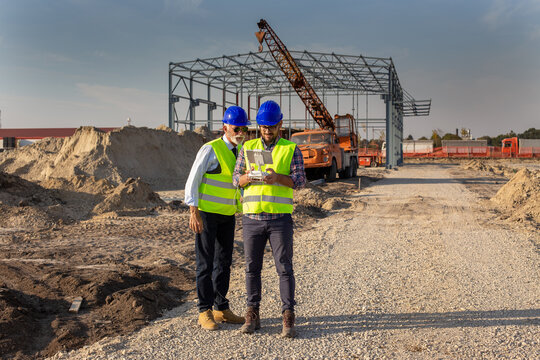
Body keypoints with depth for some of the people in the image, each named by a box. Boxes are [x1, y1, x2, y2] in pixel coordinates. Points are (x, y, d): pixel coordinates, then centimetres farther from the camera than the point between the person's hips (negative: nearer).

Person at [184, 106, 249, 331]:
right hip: (206, 213, -7)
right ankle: (205, 312, 10)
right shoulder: (211, 150, -14)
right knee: (205, 263, 0)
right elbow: (192, 181, -15)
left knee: (224, 262, 11)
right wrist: (194, 213, -21)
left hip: (228, 214, 7)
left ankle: (221, 309, 22)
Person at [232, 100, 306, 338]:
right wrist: (248, 177, -20)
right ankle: (252, 316, 18)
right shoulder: (248, 148, 10)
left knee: (284, 268, -2)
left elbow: (300, 180, -7)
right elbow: (236, 179, 4)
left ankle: (288, 319, 6)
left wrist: (277, 177, -26)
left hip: (280, 219, -2)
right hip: (252, 218, 2)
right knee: (252, 268, 7)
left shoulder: (291, 149, 4)